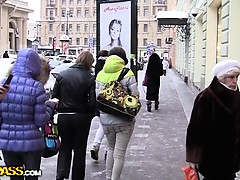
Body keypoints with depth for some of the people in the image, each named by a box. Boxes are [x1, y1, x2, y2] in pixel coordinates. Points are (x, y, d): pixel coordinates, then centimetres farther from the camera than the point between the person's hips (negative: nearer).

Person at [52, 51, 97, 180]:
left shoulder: (62, 75, 0)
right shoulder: (90, 78, -10)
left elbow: (54, 97, 1)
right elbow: (92, 101, -13)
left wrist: (59, 110, 14)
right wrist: (90, 115, 4)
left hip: (63, 116, 2)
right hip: (82, 117, -2)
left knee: (65, 147, 16)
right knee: (80, 149, 13)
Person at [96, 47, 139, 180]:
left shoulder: (101, 74, 1)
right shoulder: (127, 74, -9)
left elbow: (97, 96, -2)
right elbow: (135, 95, -14)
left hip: (105, 119, 4)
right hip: (124, 120, -4)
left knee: (111, 148, 24)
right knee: (119, 153, 5)